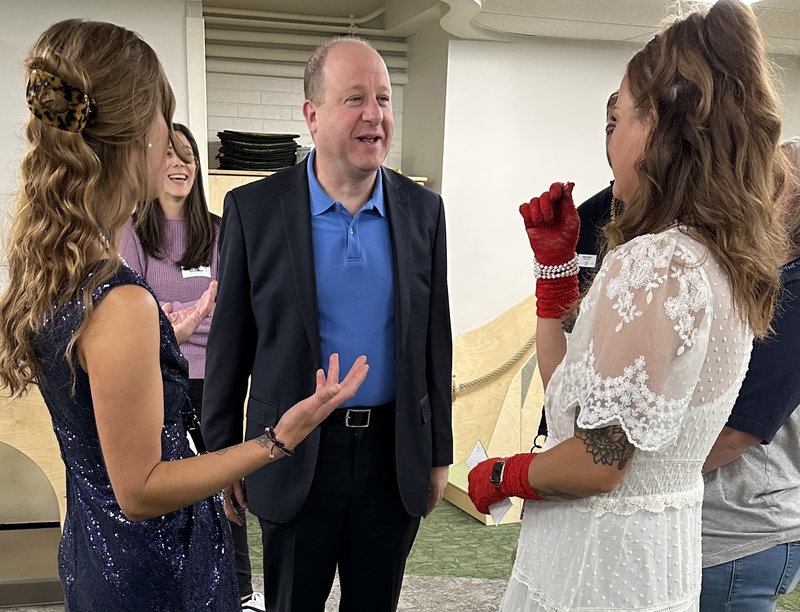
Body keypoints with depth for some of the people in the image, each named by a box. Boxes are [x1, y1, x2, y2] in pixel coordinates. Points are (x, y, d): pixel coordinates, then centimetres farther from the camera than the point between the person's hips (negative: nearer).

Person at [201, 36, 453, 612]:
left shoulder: (423, 210, 0)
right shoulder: (254, 209, -8)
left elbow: (434, 340, 5)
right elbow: (229, 346, -3)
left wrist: (439, 455, 7)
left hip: (396, 455, 2)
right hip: (297, 456, -2)